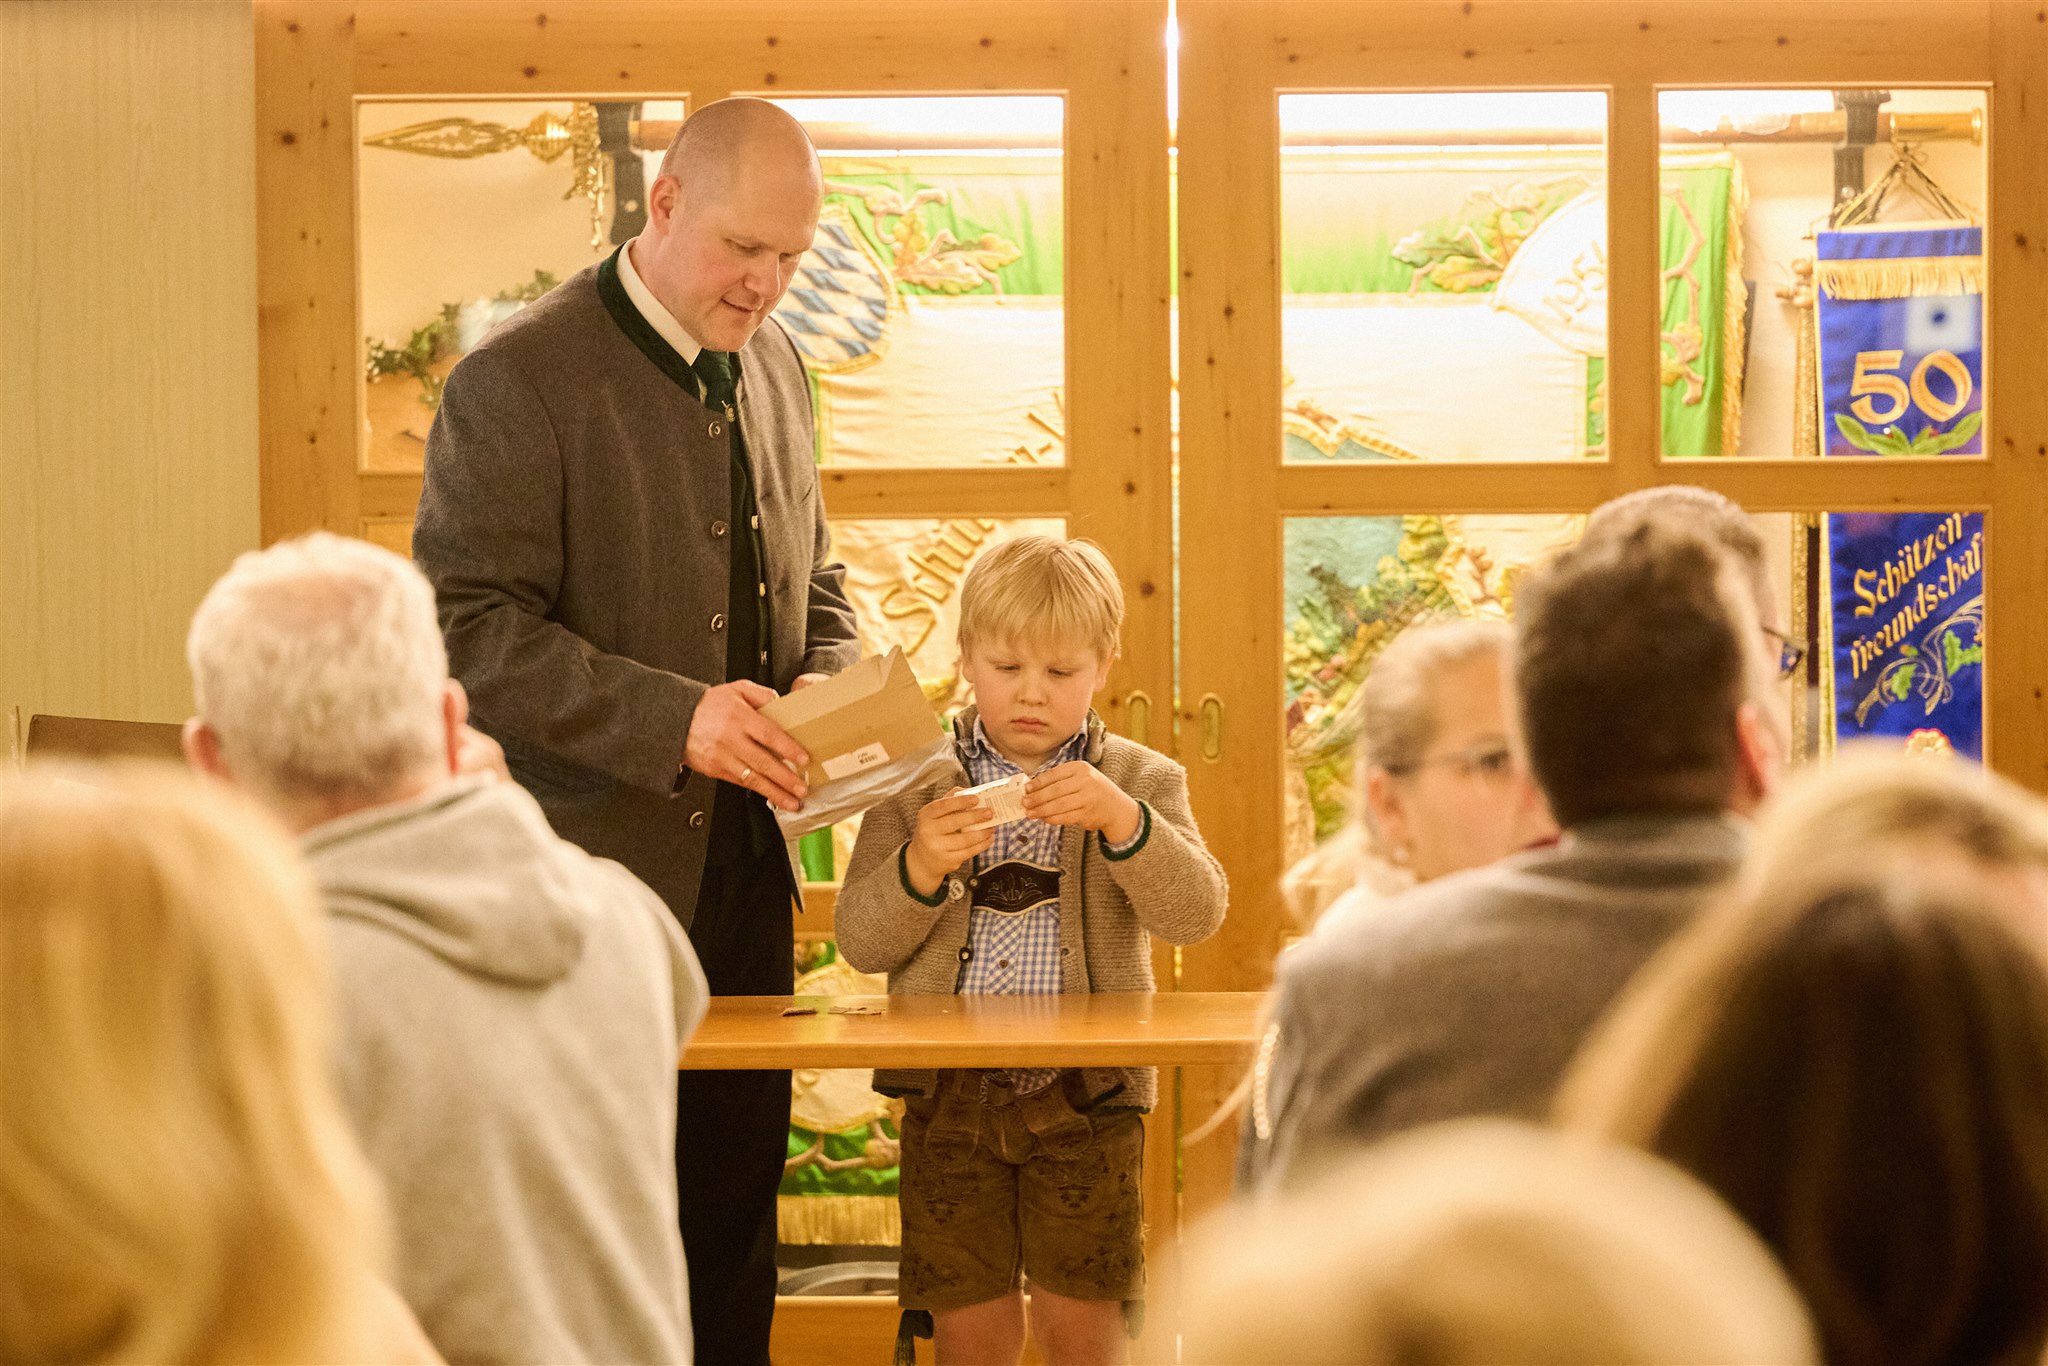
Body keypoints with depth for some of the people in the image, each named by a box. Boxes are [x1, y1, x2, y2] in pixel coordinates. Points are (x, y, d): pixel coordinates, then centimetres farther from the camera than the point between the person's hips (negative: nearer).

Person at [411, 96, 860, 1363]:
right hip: (595, 868, -6)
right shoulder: (516, 382, -12)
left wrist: (829, 685, 0)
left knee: (737, 1209, 12)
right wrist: (671, 718, -26)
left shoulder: (776, 366, 11)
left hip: (746, 860, 7)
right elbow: (466, 626, -18)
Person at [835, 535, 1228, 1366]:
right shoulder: (914, 783, 6)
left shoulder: (1141, 782, 6)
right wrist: (920, 868, -19)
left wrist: (1123, 821, -24)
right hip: (949, 1094, 1)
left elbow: (1195, 915, -9)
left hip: (1085, 1095, -1)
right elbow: (860, 942, 0)